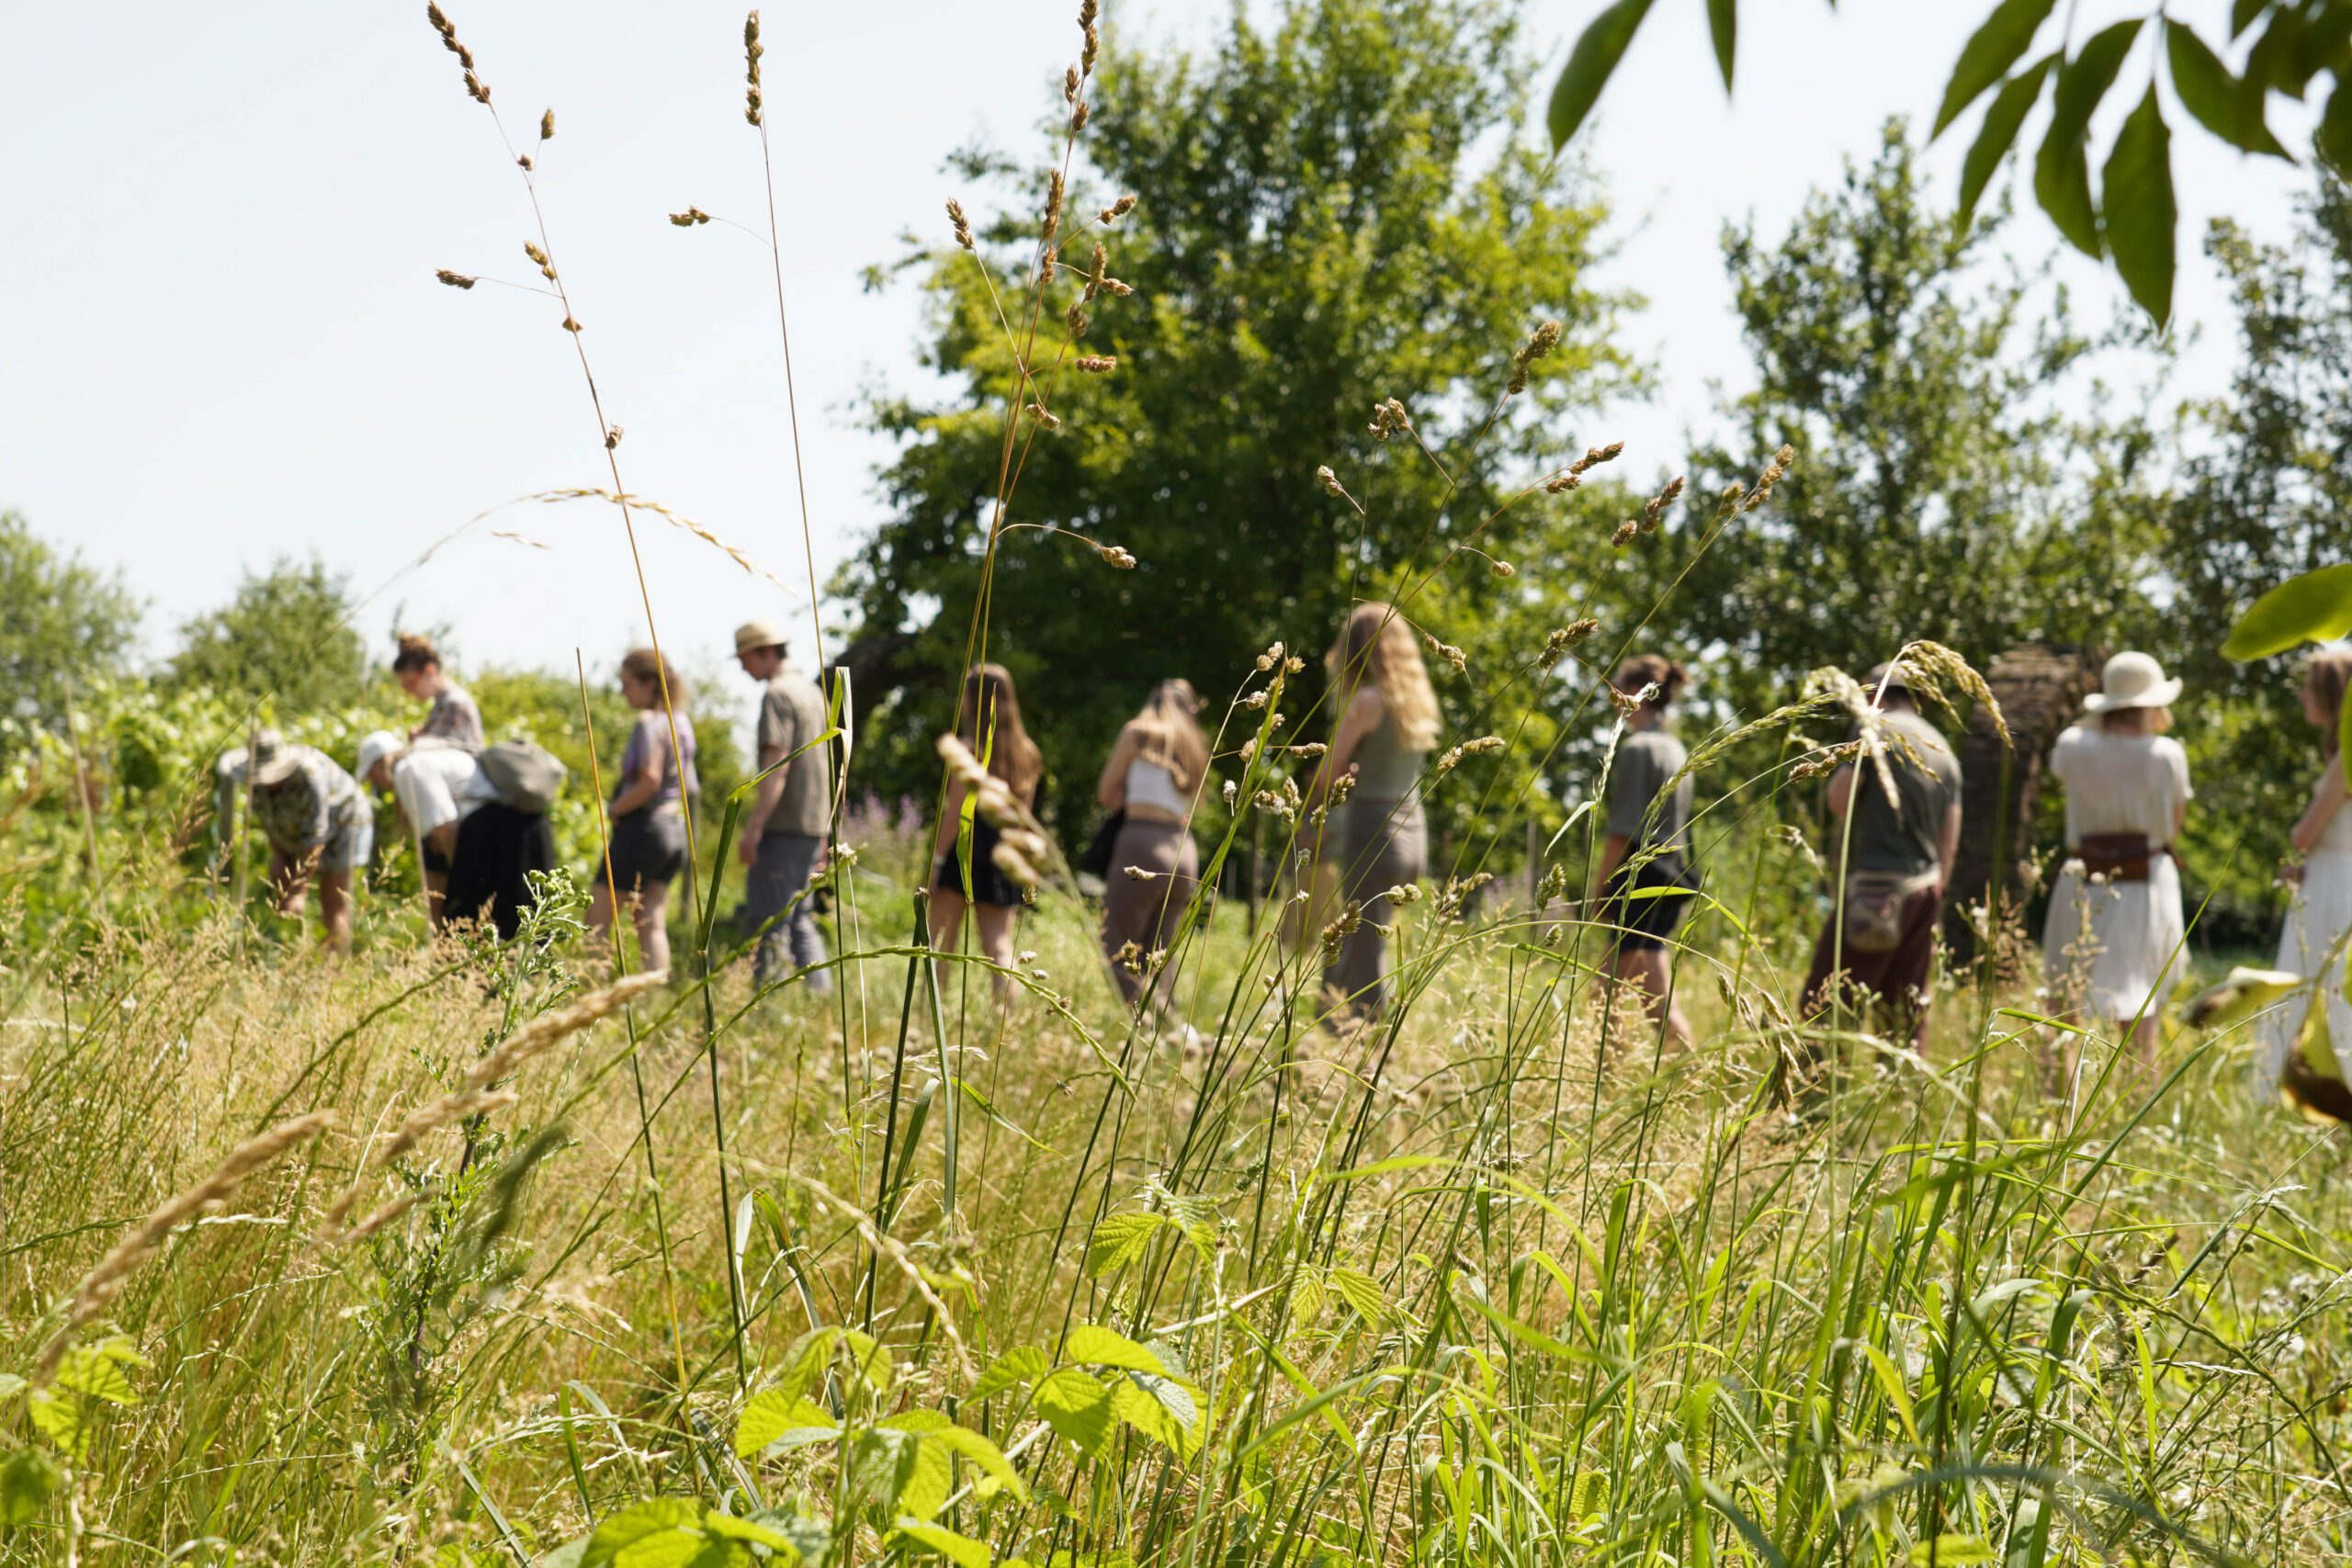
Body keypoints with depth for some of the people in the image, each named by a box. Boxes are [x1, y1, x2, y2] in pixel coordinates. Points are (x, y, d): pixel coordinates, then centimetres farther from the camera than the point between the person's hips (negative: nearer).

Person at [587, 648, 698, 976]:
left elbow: (649, 780, -24)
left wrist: (613, 809, -13)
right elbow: (690, 786, 17)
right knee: (652, 924, 8)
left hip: (643, 828, -9)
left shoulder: (649, 723, -14)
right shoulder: (681, 722, 12)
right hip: (675, 828, 9)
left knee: (596, 923, -4)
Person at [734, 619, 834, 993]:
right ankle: (820, 995, 11)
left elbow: (777, 765, -19)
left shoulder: (778, 695, -11)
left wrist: (754, 826, -22)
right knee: (800, 918, 14)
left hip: (783, 826, -9)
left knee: (769, 921, -7)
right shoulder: (814, 692, 17)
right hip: (814, 825, 9)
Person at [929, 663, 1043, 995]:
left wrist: (936, 860, -11)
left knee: (941, 943, 1)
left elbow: (955, 812, -13)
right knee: (998, 945, 5)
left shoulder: (968, 748, -9)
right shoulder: (1025, 754, 10)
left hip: (962, 855, -6)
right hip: (1003, 861, 6)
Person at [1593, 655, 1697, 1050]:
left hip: (1640, 880, -9)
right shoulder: (1677, 751, 14)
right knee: (1612, 987, 15)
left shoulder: (1636, 749, -11)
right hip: (1673, 881, 9)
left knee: (1659, 1001, -9)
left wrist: (1602, 890, -10)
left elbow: (1622, 830, -15)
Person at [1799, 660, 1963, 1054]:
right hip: (1925, 887, 7)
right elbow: (1949, 842, 15)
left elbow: (1840, 799, -12)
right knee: (1905, 1009, 11)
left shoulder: (1876, 727, -4)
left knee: (1824, 1003, -8)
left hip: (1876, 884, -7)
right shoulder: (1943, 750, 16)